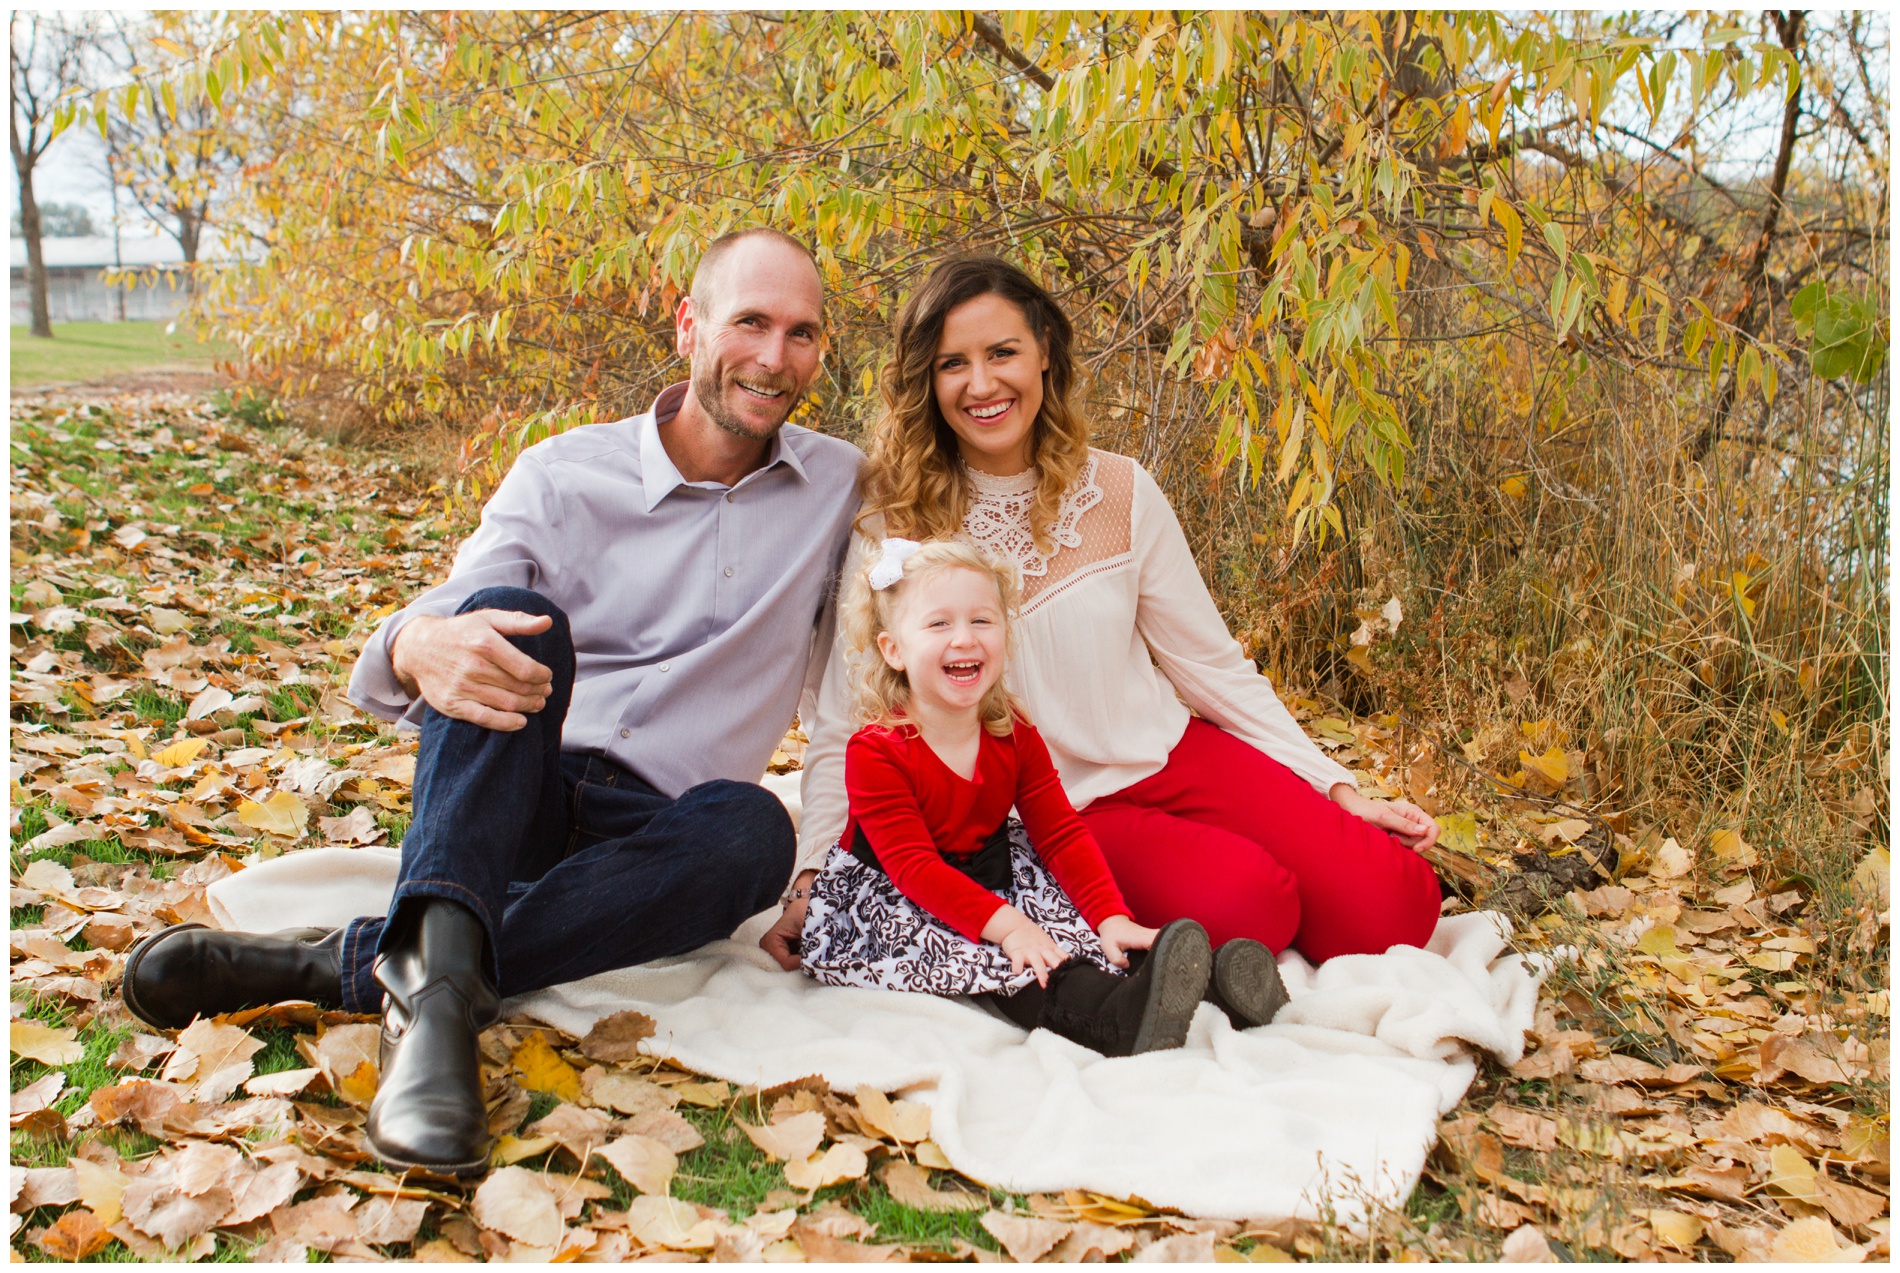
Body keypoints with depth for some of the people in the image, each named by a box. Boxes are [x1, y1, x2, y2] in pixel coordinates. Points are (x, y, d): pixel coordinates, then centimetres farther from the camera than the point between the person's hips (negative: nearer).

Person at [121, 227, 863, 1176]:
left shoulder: (841, 486, 7)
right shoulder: (564, 474, 3)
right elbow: (454, 624, -11)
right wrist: (420, 646, -36)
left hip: (650, 845, 1)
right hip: (502, 810, 0)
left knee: (754, 829, -34)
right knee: (513, 620, -29)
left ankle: (347, 965, -33)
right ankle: (440, 986, -47)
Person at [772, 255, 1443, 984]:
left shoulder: (1118, 492, -3)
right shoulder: (893, 525, -9)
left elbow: (1213, 665, 5)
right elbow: (846, 729, -8)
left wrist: (1339, 789, 1)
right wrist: (811, 880, -20)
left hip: (1169, 756, 3)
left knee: (1391, 902, -14)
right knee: (1241, 908, -27)